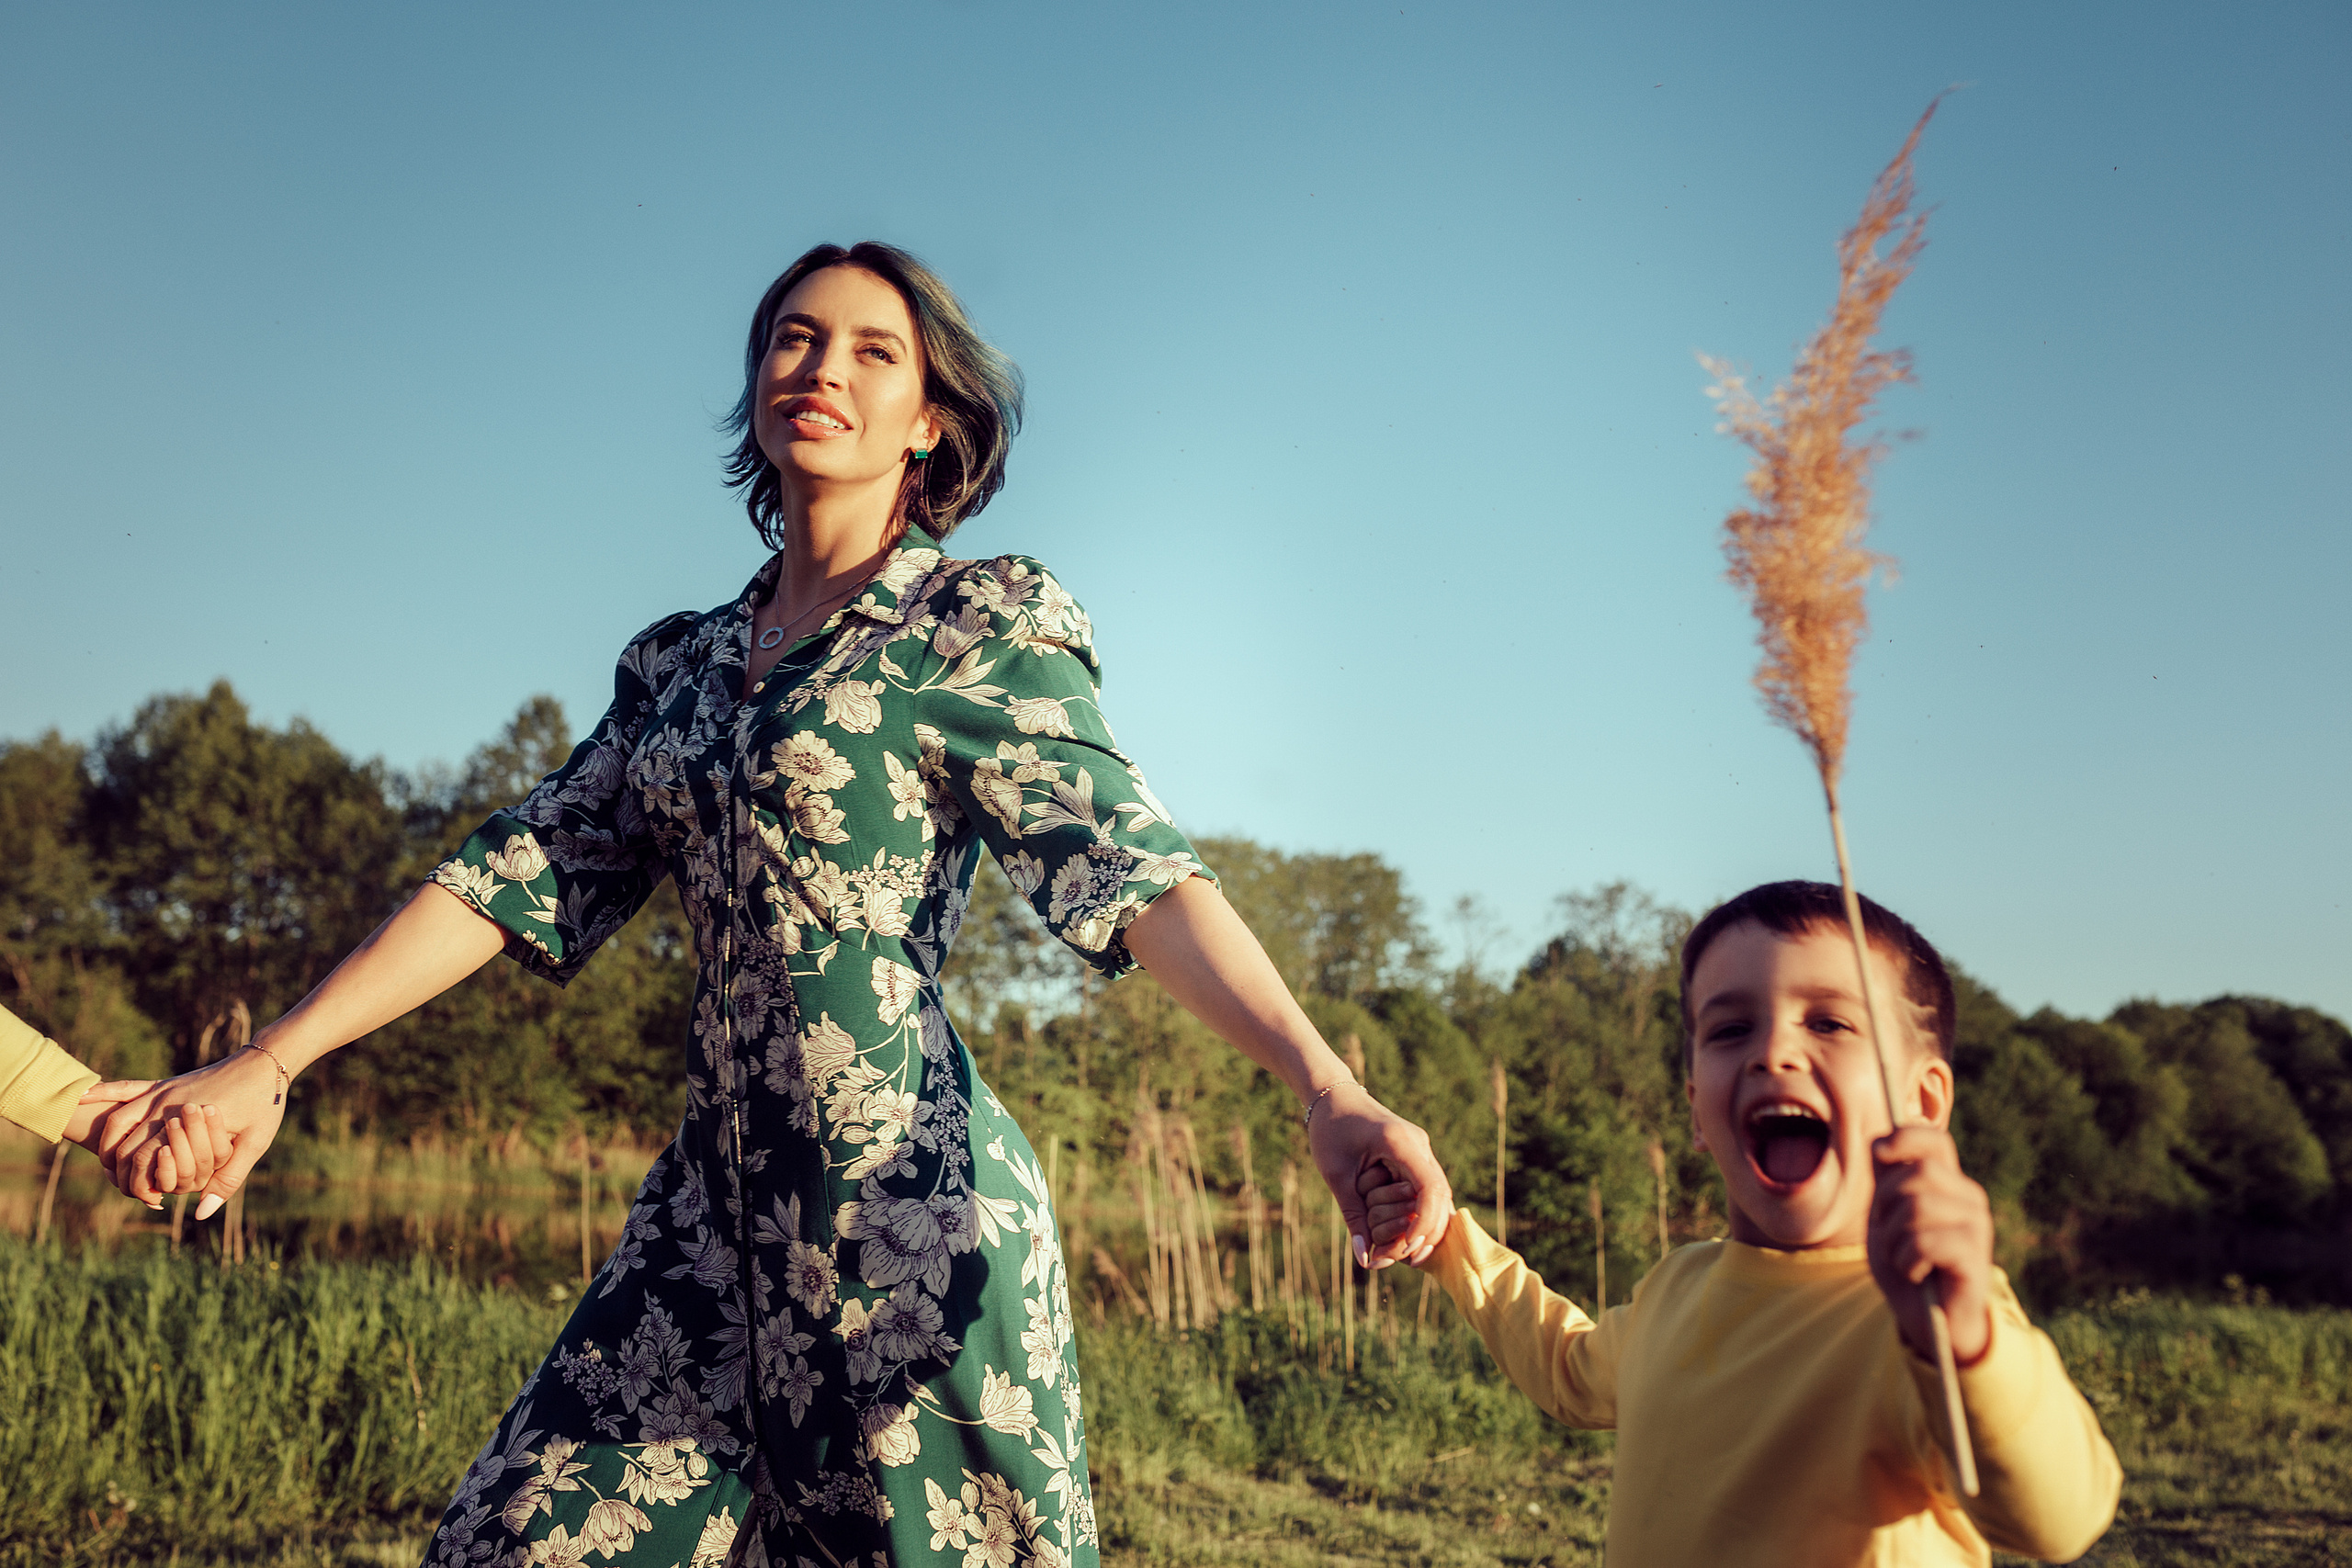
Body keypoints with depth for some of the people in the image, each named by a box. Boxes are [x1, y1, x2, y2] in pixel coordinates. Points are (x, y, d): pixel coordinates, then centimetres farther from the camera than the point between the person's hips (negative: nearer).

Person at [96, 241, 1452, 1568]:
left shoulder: (986, 624, -3)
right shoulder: (679, 663, 14)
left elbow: (1128, 863, -15)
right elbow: (525, 873, 12)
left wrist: (1330, 1091, -30)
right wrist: (269, 1065, 6)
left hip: (910, 1200, -5)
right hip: (721, 1205, 6)